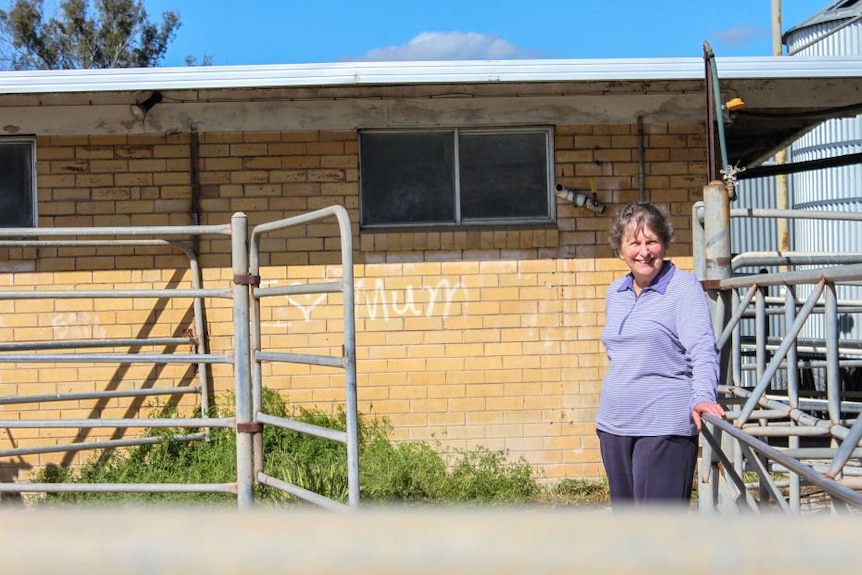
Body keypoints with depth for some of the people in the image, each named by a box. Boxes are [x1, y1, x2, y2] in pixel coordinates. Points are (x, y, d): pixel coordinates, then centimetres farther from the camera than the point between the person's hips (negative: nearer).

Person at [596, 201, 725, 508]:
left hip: (664, 425, -7)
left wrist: (702, 396, -32)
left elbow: (702, 348, -17)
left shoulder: (684, 286, -6)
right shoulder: (615, 292, 13)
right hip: (613, 425, 7)